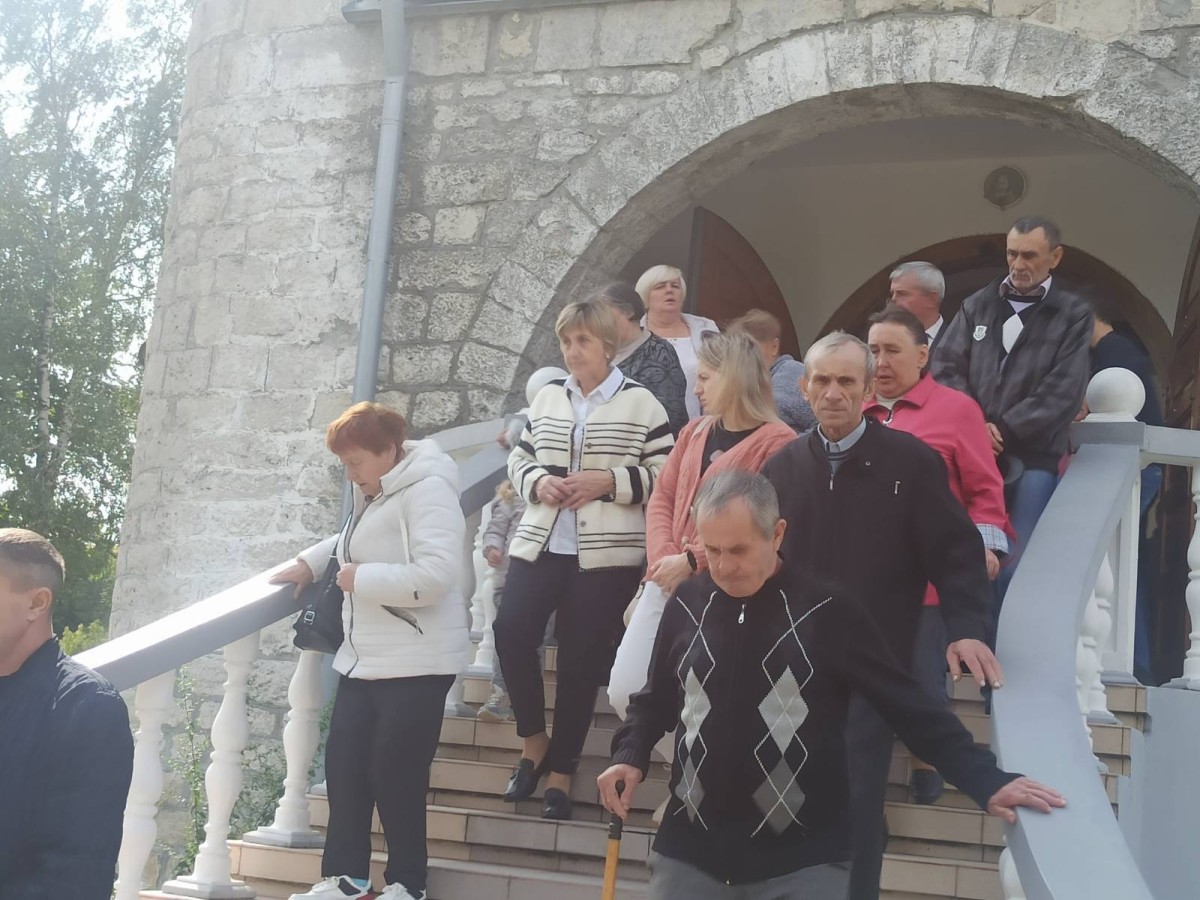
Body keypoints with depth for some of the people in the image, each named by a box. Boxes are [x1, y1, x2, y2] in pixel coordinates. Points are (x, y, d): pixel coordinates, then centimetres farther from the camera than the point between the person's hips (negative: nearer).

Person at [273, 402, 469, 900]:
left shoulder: (427, 489, -17)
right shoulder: (374, 495, 13)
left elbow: (436, 575, -27)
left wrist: (361, 578, -18)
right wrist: (309, 563, 13)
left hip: (415, 664, -9)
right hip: (364, 660, 9)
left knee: (395, 774, -1)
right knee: (343, 766, 8)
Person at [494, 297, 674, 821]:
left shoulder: (640, 403, 0)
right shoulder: (547, 398, 13)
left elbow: (666, 476, -3)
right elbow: (518, 460, 18)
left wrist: (609, 481, -15)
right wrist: (537, 481, -4)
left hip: (607, 555, -3)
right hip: (539, 545, 4)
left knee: (580, 660, 0)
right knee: (511, 632, -13)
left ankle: (561, 772, 14)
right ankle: (534, 740, 10)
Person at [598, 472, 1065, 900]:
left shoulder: (826, 611, -8)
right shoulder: (689, 603, 1)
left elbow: (909, 705, -6)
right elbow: (657, 698, 15)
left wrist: (987, 780, -12)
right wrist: (631, 755, -2)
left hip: (801, 862, -3)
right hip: (689, 852, 3)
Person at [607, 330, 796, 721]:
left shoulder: (777, 441, -6)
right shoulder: (695, 432, 18)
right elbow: (661, 498, 13)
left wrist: (693, 561, -15)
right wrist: (662, 558, -6)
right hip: (668, 582, 7)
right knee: (623, 689, 1)